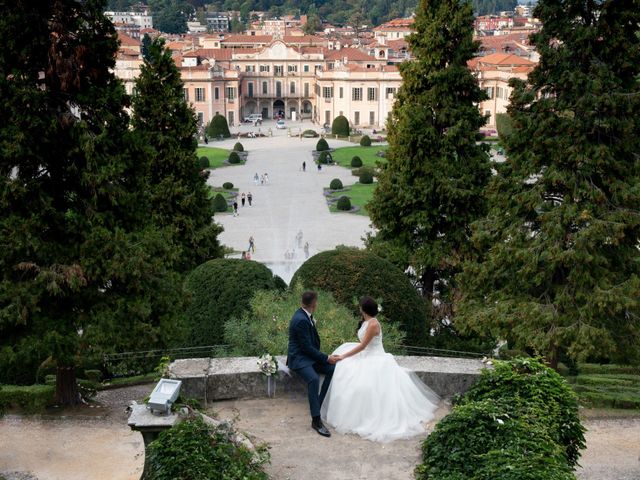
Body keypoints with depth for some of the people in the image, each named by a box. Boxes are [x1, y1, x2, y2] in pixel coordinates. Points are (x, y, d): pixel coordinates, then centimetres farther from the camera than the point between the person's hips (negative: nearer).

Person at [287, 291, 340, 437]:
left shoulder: (304, 315, 8)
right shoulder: (301, 320, -23)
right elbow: (307, 347, -21)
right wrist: (326, 358, -17)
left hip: (309, 355, 10)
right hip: (299, 358, -10)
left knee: (333, 368, -6)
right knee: (314, 378, -34)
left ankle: (319, 405, 3)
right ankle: (316, 420, -34)